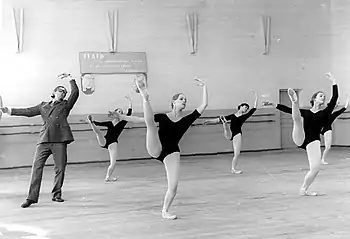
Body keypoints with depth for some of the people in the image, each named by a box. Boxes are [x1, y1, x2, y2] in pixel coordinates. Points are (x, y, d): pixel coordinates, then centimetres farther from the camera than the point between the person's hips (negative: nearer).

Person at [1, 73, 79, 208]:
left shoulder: (66, 105, 15)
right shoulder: (43, 106, 22)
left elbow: (75, 93, 2)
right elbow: (28, 112, 24)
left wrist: (70, 79, -1)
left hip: (59, 140, -1)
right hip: (44, 140, 2)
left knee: (60, 168, -1)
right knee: (37, 166, -6)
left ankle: (57, 194, 14)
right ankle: (32, 197, -4)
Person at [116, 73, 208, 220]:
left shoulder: (187, 119, 8)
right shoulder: (163, 117, 9)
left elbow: (204, 105, -2)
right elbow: (140, 119, 10)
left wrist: (204, 87, -4)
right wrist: (120, 117, 6)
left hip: (172, 152, 1)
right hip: (156, 149, 0)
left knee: (174, 186, -9)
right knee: (151, 123, -23)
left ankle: (165, 211, 12)